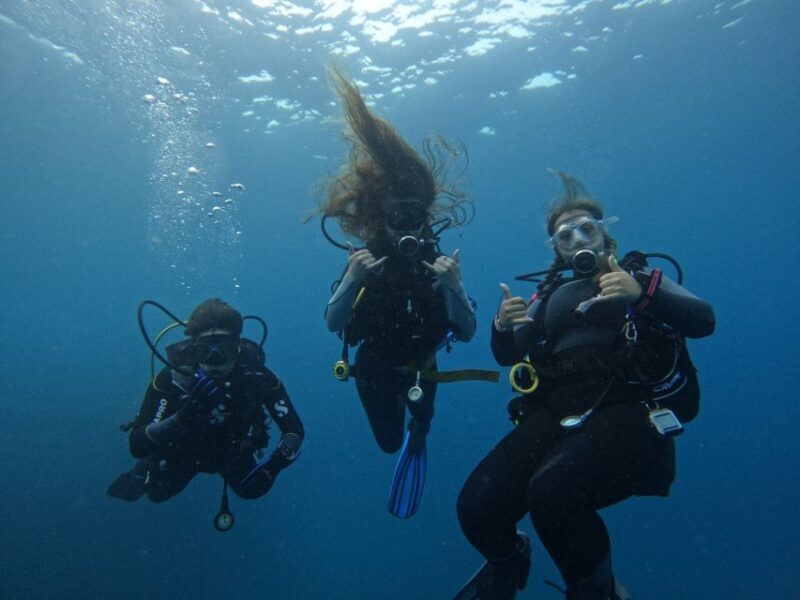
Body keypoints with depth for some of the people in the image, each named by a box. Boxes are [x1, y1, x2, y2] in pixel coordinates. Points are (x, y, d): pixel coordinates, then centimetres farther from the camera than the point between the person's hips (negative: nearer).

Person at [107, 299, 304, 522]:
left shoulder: (256, 375, -34)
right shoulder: (172, 377, -37)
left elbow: (294, 428, -27)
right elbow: (137, 446, -40)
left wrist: (284, 453, -49)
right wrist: (182, 417, -57)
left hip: (232, 451, 1)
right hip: (182, 451, 0)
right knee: (157, 492, 14)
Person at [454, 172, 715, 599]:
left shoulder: (641, 279, 15)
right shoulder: (551, 295, 24)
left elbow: (703, 320, -1)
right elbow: (507, 355, 18)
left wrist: (642, 294, -20)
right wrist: (502, 327, -5)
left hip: (626, 410, -3)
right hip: (555, 413, 4)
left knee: (552, 490, -33)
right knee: (476, 508, -16)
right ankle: (508, 563, 21)